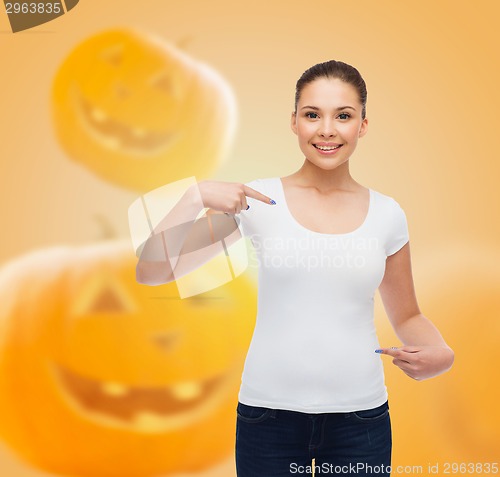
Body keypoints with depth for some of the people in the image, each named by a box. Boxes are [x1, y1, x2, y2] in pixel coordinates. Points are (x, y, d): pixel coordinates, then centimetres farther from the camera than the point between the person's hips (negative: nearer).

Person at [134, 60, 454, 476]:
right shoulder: (258, 200, -6)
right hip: (269, 414, -1)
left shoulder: (387, 214, 0)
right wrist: (196, 196, -21)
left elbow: (407, 317, 13)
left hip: (360, 417, 2)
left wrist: (440, 353, -8)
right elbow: (151, 274, -8)